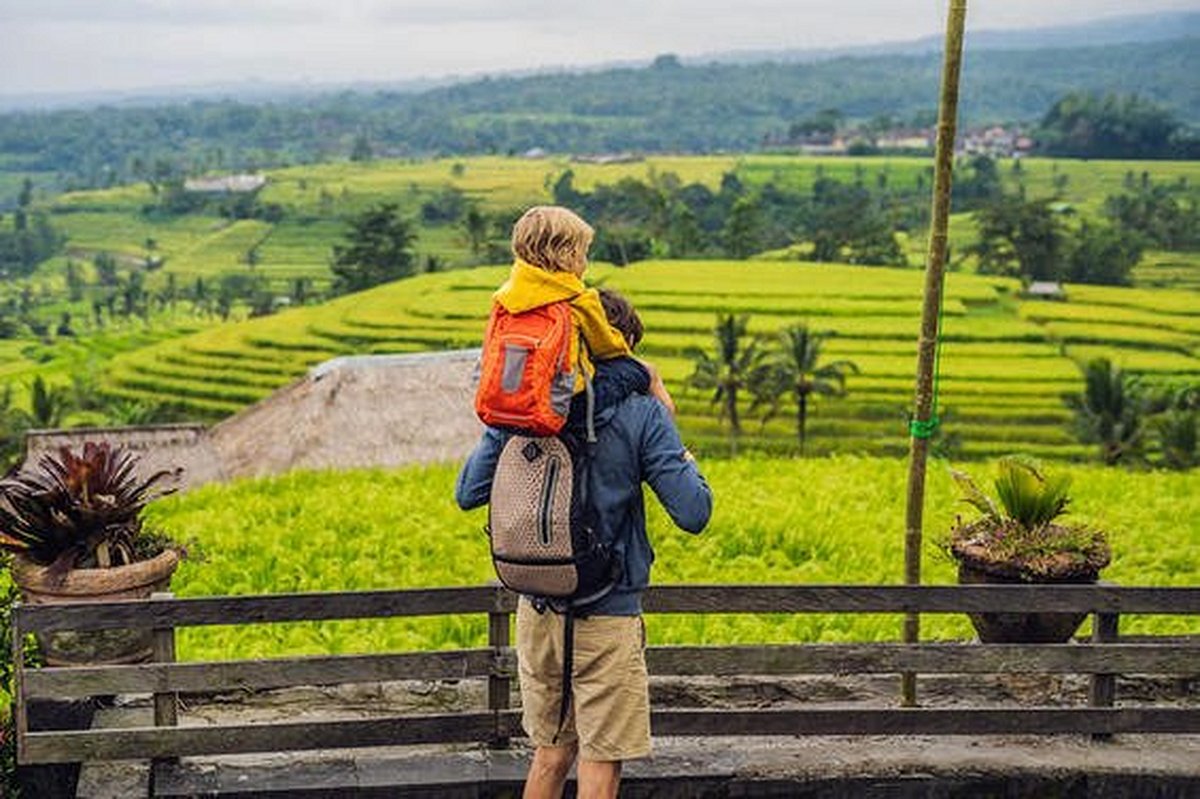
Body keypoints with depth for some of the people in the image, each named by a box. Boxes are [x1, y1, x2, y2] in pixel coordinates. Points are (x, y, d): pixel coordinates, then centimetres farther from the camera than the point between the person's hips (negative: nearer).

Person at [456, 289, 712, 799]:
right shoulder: (642, 413, -11)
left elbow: (467, 494, 5)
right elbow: (693, 514, -13)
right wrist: (681, 453, 4)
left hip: (537, 609, 5)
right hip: (606, 616, -5)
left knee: (551, 753, 19)